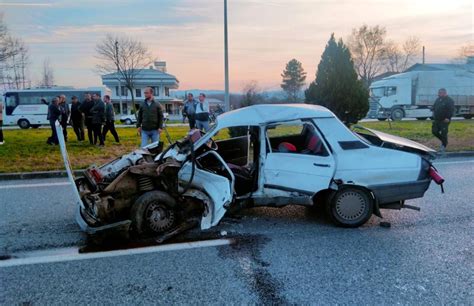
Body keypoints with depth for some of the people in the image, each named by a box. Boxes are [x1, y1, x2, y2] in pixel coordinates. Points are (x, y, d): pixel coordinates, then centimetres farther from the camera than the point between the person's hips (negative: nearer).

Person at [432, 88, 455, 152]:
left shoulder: (449, 100, -10)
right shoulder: (438, 100, 10)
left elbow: (451, 110, -15)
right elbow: (434, 107, 22)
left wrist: (448, 118, -22)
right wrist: (434, 115, 11)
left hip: (444, 120, -7)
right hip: (436, 120, 7)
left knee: (443, 133, -2)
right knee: (434, 131, 7)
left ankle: (444, 146, 12)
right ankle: (443, 140, 29)